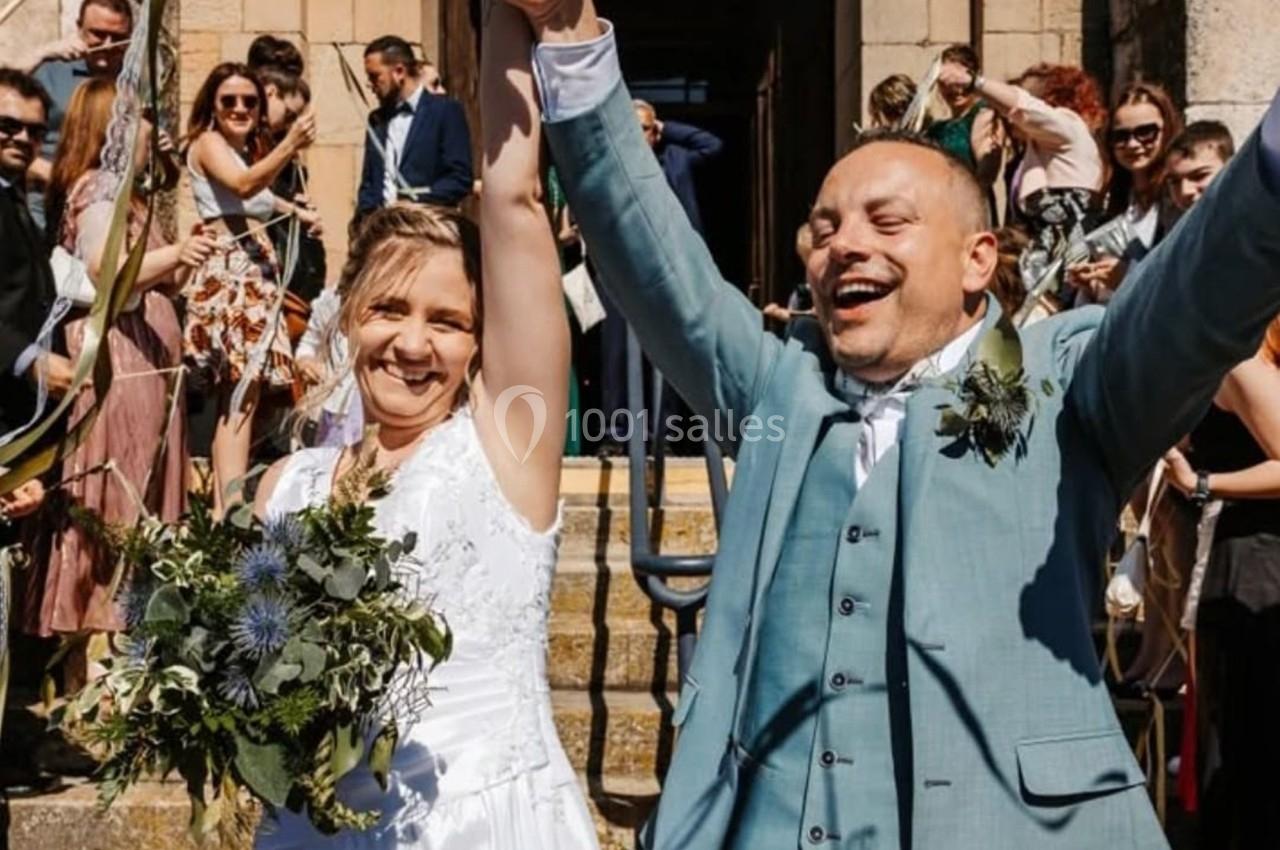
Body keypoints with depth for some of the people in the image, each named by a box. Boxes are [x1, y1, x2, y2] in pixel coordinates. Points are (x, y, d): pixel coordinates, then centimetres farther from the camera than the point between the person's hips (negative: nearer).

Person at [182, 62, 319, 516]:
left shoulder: (251, 148, 21)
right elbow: (243, 185, -27)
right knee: (243, 388, -18)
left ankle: (223, 505, 8)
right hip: (227, 267, -9)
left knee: (236, 391, 6)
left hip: (256, 267, 9)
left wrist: (297, 211, 30)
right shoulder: (208, 142, -6)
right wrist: (290, 144, -38)